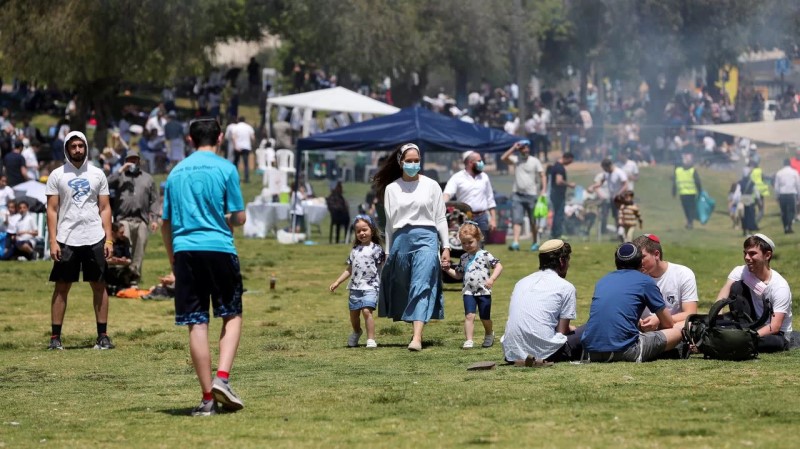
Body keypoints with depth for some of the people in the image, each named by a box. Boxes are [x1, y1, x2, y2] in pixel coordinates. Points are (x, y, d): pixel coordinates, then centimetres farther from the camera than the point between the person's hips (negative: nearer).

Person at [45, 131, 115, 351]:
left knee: (99, 286, 2)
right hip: (66, 239, -1)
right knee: (62, 287, 0)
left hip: (95, 239, 1)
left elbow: (105, 208, 8)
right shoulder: (57, 175, 3)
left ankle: (103, 335, 7)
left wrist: (108, 238, -1)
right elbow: (52, 210, 1)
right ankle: (55, 336, 3)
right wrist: (53, 241, -7)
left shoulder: (97, 174, 7)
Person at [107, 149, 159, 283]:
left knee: (139, 250, 0)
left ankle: (136, 274, 6)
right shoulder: (120, 176, 14)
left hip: (141, 220, 2)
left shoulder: (147, 178, 20)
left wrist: (154, 218, 5)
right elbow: (107, 184, -6)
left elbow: (154, 200, 15)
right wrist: (120, 171, -5)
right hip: (123, 219, -2)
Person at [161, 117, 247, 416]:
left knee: (197, 324, 3)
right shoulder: (225, 169, 0)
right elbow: (238, 218, -2)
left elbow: (166, 223, 15)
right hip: (219, 248, -3)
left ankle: (208, 397, 3)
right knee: (232, 316, 12)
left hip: (185, 250, 3)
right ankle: (222, 378, -7)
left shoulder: (176, 172, 13)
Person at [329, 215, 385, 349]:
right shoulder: (355, 250, 14)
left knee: (366, 311, -20)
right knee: (354, 313, 12)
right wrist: (337, 282, 15)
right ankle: (356, 332, 42)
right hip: (355, 287, 6)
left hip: (370, 287, -6)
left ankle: (371, 339, -16)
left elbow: (383, 267, -4)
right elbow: (349, 269, 19)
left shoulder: (376, 249, -2)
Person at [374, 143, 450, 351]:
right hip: (401, 239, 3)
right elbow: (390, 222, 13)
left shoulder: (431, 186, 6)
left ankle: (417, 338, -25)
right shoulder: (391, 188, 9)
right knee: (404, 289, 7)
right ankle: (416, 331, 21)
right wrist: (388, 253, 13)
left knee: (421, 288, -15)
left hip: (426, 238, -3)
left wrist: (446, 247, 2)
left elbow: (440, 218, 7)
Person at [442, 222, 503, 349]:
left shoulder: (485, 255, -6)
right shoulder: (464, 258, 10)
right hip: (469, 292, 3)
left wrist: (492, 279, -22)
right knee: (469, 315, -13)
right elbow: (459, 274, 18)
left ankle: (489, 334, 36)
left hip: (484, 292, -3)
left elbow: (498, 266, -10)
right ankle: (469, 340, -13)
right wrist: (448, 269, 2)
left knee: (485, 318, 7)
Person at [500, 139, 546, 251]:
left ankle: (535, 243, 20)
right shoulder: (516, 159, 5)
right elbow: (503, 158, -11)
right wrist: (513, 148, -11)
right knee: (516, 220, -9)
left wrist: (544, 189, -12)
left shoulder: (535, 161, 2)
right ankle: (516, 243, -15)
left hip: (531, 195, -1)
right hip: (517, 195, 1)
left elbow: (542, 176, 0)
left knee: (533, 221, 9)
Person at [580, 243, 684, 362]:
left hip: (591, 352, 5)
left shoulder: (602, 281, 22)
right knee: (678, 331, 9)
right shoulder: (645, 281, 8)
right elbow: (669, 324, 15)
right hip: (624, 351, -5)